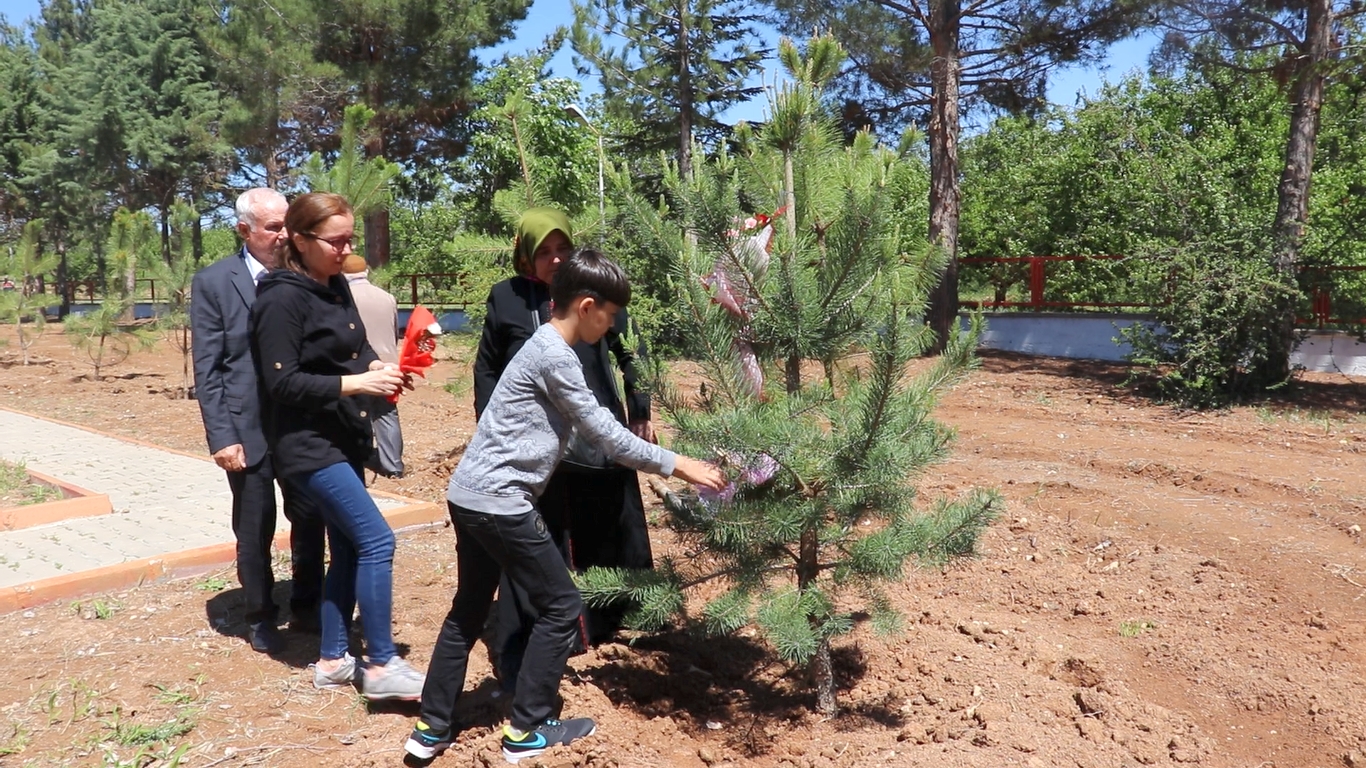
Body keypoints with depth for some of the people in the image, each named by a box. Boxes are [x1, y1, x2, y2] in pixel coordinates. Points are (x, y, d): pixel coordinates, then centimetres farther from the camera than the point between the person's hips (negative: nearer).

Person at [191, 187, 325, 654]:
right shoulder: (213, 282, -4)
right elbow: (207, 369, -5)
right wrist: (222, 438, -11)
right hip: (248, 431, -2)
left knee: (311, 521, 9)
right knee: (255, 532, 10)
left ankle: (306, 606, 30)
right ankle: (261, 618, 29)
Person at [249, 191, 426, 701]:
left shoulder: (336, 286, 9)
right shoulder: (283, 298, -15)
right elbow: (282, 382, -18)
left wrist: (377, 367, -3)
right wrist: (355, 383, -25)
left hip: (344, 438, 9)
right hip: (308, 443, -9)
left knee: (348, 550, 12)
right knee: (376, 541, -11)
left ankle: (332, 662, 24)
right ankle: (382, 666, -1)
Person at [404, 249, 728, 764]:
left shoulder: (546, 347, 15)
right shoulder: (554, 356, -16)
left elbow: (590, 430, 18)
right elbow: (605, 435, -14)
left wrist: (660, 462, 17)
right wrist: (676, 465, -6)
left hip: (470, 496, 10)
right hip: (498, 503, -10)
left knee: (469, 610, 19)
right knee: (561, 607, 3)